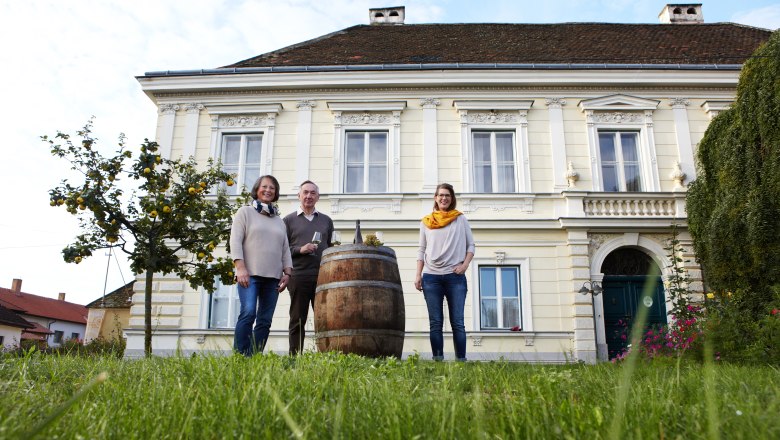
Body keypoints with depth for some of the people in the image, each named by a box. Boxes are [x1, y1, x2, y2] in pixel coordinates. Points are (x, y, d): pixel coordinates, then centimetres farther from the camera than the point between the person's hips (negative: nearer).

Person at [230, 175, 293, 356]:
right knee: (248, 313, -19)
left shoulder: (279, 221, 22)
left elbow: (285, 249, 19)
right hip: (250, 274, -5)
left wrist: (287, 273, 6)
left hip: (273, 276, 5)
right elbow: (235, 241, -1)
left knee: (265, 320, -1)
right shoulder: (245, 212, 9)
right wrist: (241, 268, -13)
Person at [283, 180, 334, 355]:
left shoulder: (326, 221, 17)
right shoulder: (289, 220, 9)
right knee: (297, 321, 1)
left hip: (323, 276, 2)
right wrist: (300, 250, -10)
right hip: (298, 275, -2)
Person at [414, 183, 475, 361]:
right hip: (431, 277, 1)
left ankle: (461, 360, 0)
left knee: (457, 323, -3)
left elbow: (471, 245, 10)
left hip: (455, 276, -1)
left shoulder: (460, 219, 9)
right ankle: (438, 359, 2)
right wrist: (418, 274, 4)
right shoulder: (426, 222, 11)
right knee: (435, 323, 0)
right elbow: (422, 250, 13)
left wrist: (465, 264, -5)